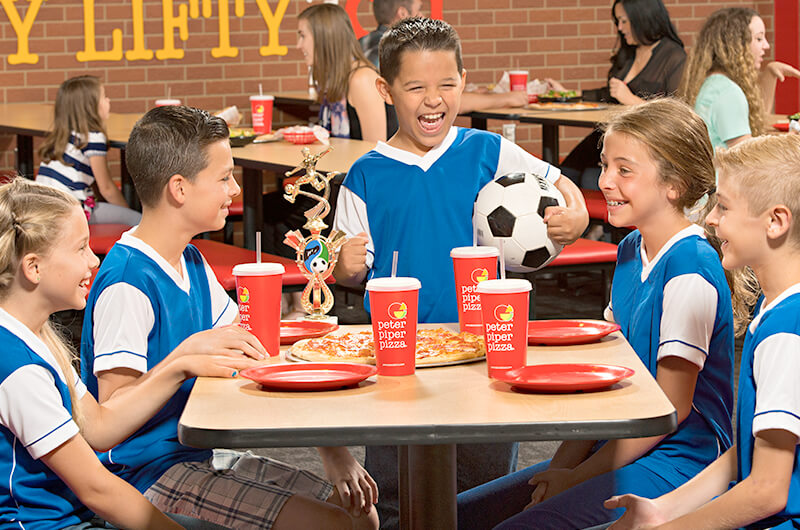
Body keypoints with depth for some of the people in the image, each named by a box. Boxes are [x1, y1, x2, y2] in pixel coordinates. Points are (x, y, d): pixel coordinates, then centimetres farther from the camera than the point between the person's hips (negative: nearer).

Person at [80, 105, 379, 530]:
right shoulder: (127, 284, -20)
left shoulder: (192, 265, 10)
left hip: (205, 457, 9)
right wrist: (187, 352, -32)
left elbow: (251, 353, 11)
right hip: (149, 474, -9)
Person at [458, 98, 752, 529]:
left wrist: (580, 476, -13)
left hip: (678, 465, -9)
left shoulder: (689, 270, -17)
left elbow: (672, 404, -17)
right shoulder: (631, 252, 11)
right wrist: (563, 465, 1)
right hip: (621, 451, 9)